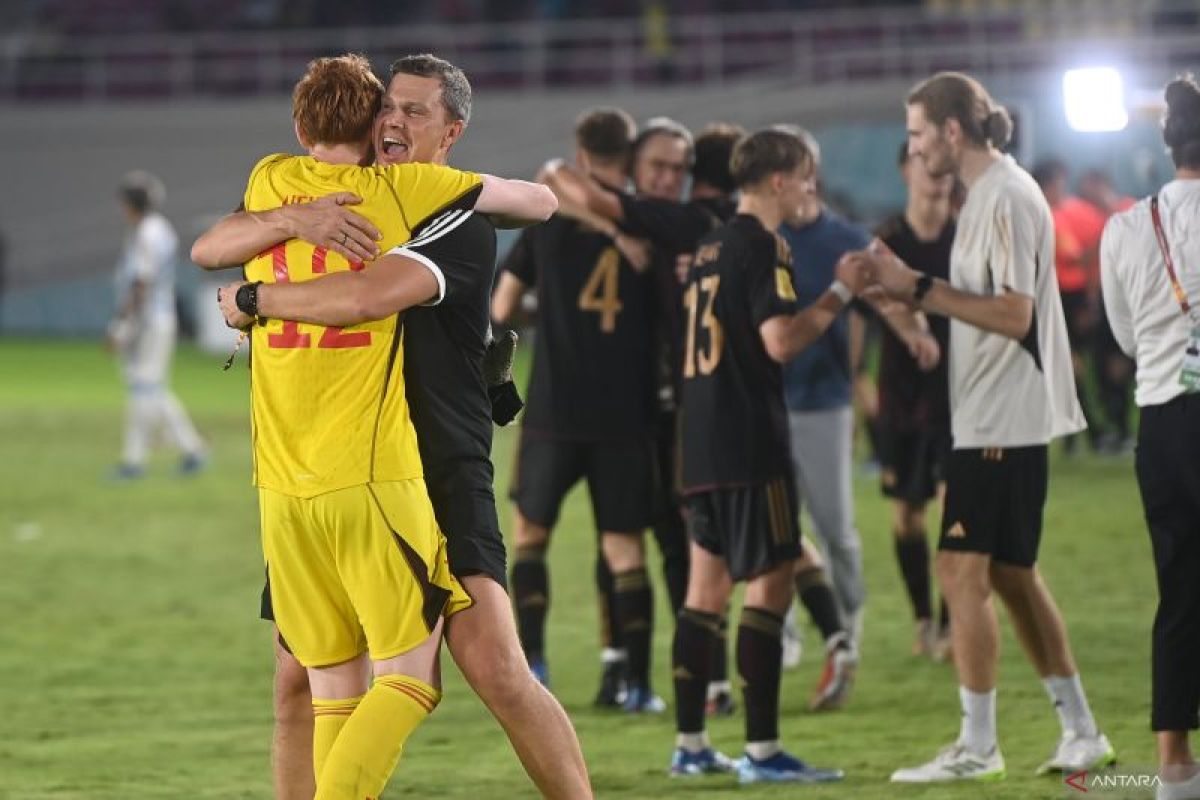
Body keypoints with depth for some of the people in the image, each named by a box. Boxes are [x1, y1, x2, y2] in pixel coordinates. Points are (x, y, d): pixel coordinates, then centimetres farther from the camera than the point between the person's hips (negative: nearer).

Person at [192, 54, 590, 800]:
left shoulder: (463, 227, -9)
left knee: (495, 668, -17)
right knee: (298, 681, 6)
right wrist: (296, 219, -22)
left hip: (442, 478, -6)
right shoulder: (338, 204, 9)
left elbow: (365, 294, -25)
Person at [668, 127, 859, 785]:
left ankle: (690, 744, 14)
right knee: (769, 583, -7)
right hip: (749, 441, -9)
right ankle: (762, 750, -9)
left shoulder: (712, 245, 16)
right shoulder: (760, 245, -11)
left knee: (707, 584, 12)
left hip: (701, 440, 9)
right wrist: (839, 293, -10)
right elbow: (780, 340, -21)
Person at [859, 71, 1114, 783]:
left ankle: (977, 745, -6)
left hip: (1003, 421, -10)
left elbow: (1014, 314, -21)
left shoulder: (1007, 197, -15)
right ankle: (1081, 731, 18)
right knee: (1011, 574, 13)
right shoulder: (987, 194, 15)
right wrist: (910, 287, 5)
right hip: (1001, 420, 10)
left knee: (963, 568, -9)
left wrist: (919, 288, -19)